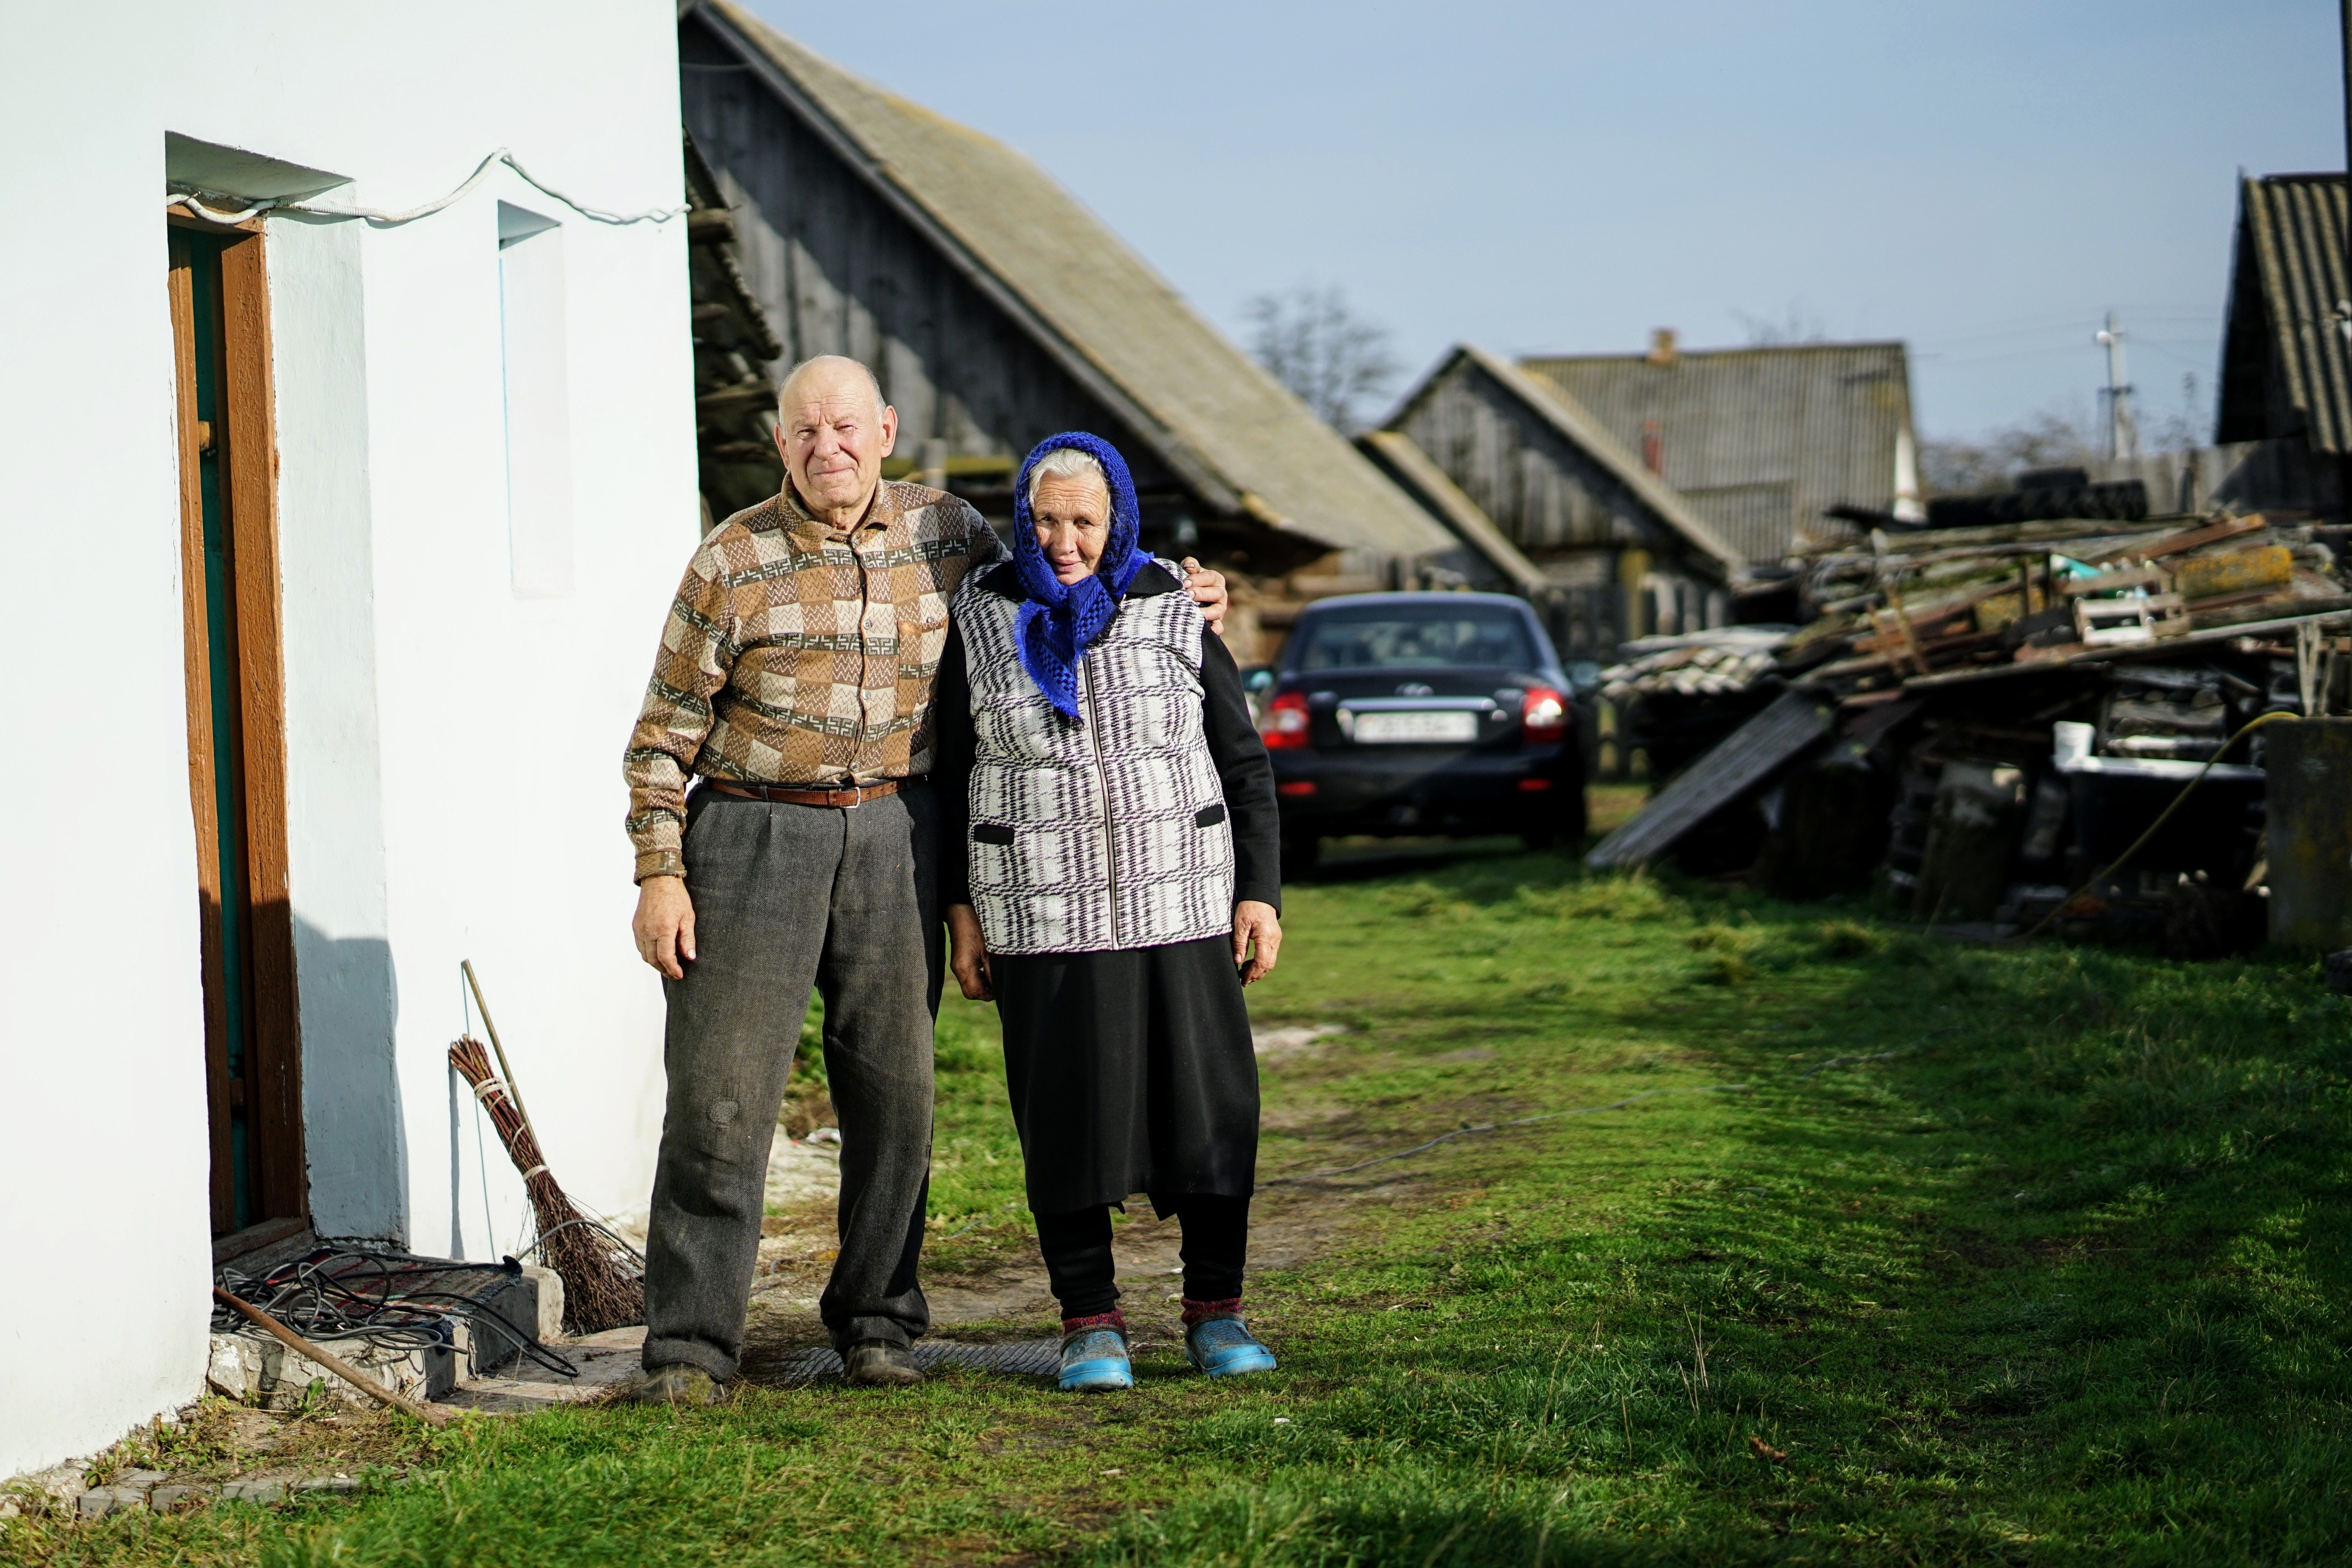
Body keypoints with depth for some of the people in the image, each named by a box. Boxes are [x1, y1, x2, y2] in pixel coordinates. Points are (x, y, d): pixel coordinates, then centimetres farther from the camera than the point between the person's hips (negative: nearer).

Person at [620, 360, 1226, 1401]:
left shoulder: (944, 532, 5)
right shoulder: (733, 562, -4)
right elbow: (666, 732, -1)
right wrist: (658, 875, -7)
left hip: (891, 836, 3)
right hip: (755, 836, -3)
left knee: (894, 1090, 5)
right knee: (721, 1095, -6)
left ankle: (876, 1319, 19)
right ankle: (690, 1346, 0)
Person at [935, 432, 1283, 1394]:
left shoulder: (1174, 617, 3)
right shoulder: (982, 622, 2)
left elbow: (1244, 764, 7)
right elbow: (952, 775, 7)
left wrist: (1261, 892, 1)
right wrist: (962, 911, 2)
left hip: (1179, 907, 1)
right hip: (1045, 916, -1)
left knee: (1209, 1107, 0)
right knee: (1066, 1117, 1)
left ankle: (1216, 1314, 13)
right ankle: (1090, 1323, 11)